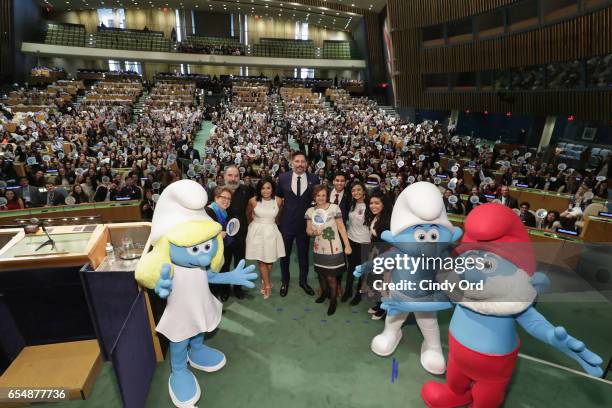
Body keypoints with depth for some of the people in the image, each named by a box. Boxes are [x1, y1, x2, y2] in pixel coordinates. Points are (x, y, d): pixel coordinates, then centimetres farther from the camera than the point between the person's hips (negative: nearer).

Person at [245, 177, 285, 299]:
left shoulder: (278, 201, -9)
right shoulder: (253, 201, -13)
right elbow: (248, 214, 8)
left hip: (271, 232, 1)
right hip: (257, 232, -1)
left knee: (269, 260, 9)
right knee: (261, 260, 5)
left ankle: (264, 281, 32)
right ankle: (267, 285, 20)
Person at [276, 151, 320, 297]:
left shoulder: (314, 179, -7)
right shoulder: (283, 178, -7)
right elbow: (278, 196, 9)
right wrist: (283, 207, 3)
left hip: (304, 223, 0)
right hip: (287, 222, 0)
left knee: (304, 254, 16)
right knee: (285, 254, 15)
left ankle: (303, 281, 36)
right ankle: (285, 282, 36)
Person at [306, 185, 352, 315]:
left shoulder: (334, 208, -12)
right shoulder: (310, 211, -2)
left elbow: (341, 227, -9)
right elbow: (308, 230, 2)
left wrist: (347, 245, -10)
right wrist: (314, 232, -21)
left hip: (333, 249, -4)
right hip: (319, 249, 4)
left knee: (331, 276, 2)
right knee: (321, 274, 18)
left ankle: (333, 300, 27)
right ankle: (324, 293, 46)